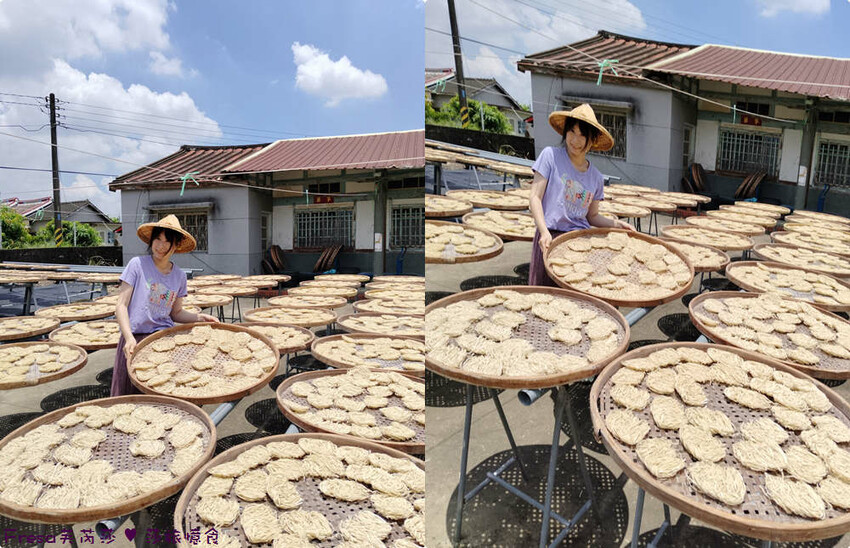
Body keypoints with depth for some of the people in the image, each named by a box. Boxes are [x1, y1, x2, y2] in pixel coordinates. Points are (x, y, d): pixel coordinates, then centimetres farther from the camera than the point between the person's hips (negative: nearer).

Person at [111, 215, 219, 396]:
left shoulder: (179, 276, 8)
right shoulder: (137, 264, -3)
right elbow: (121, 306, -5)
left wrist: (199, 317, -1)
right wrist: (129, 338, -18)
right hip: (136, 340, -2)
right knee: (133, 398, -9)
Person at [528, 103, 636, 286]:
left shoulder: (595, 177, 12)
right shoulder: (550, 155, 0)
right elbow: (535, 198, -5)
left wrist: (617, 224, 2)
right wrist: (544, 232, -18)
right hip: (551, 238, -3)